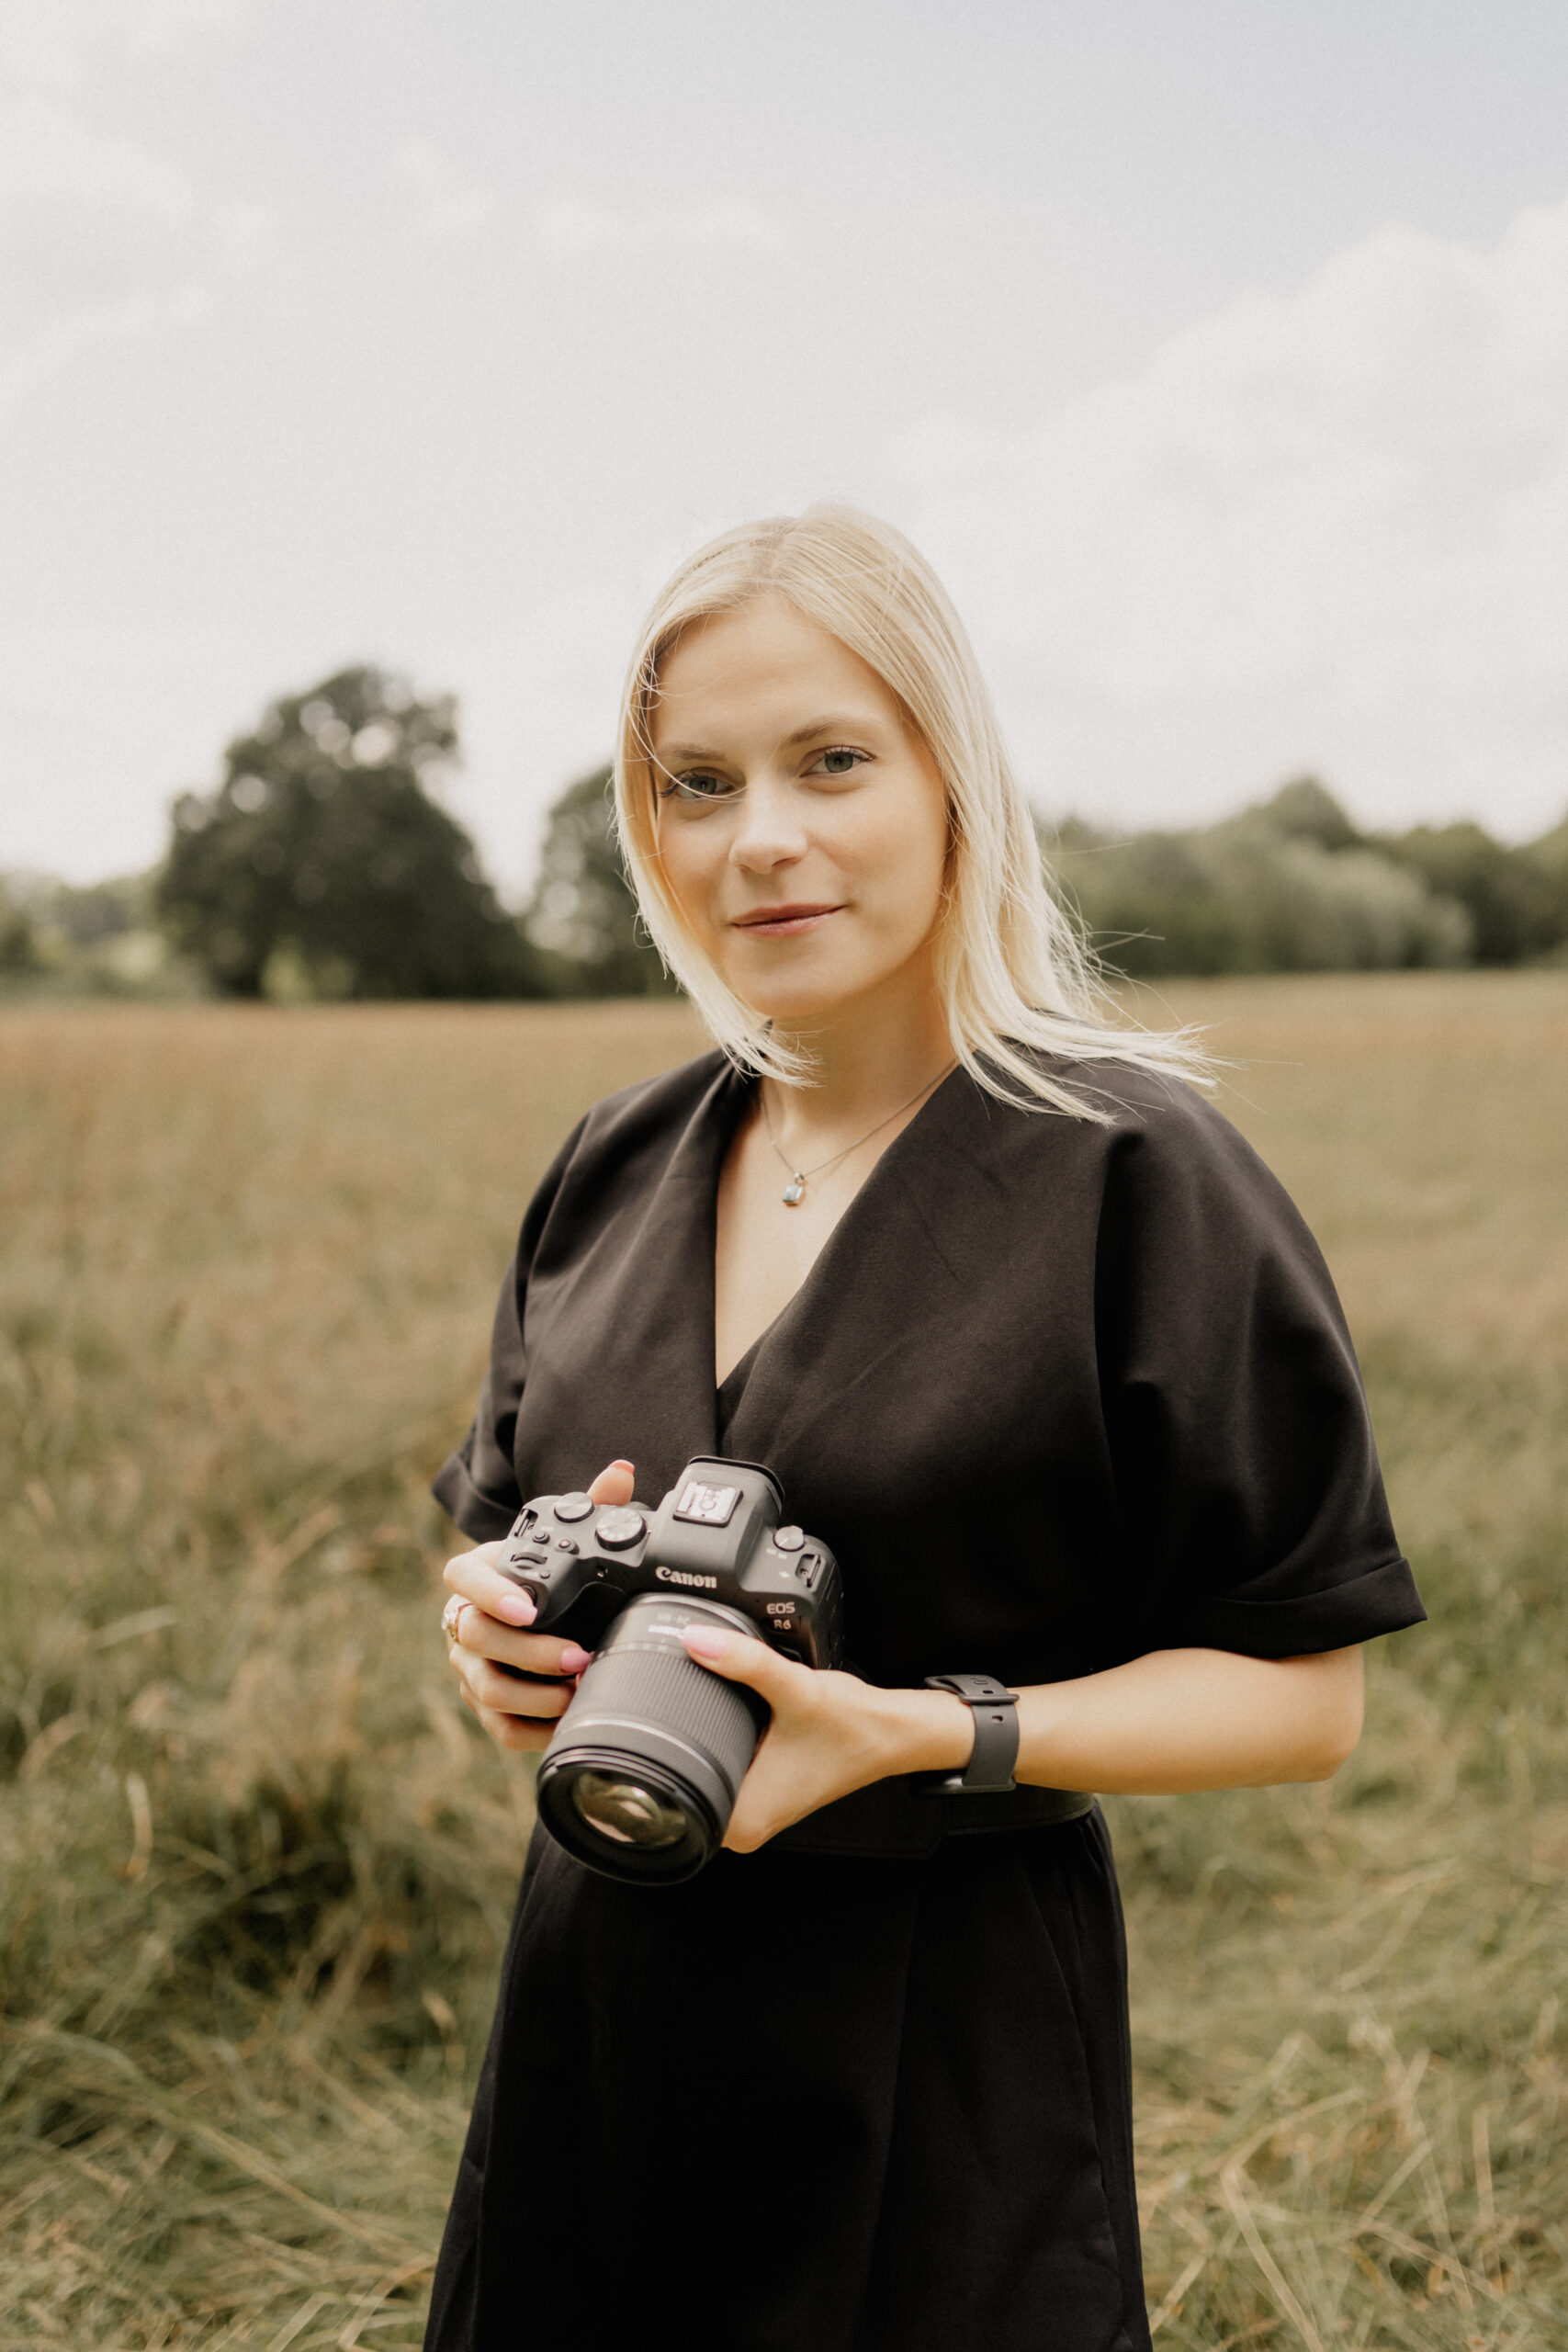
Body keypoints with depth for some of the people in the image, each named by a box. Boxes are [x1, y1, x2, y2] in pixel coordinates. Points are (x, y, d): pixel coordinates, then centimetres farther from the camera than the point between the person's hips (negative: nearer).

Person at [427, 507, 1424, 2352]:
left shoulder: (1128, 1169, -13)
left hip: (949, 2056, -5)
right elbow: (496, 1535, 15)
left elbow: (1302, 1695, -11)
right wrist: (501, 1621, -8)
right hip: (600, 2008, 5)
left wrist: (908, 1731, -24)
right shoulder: (611, 1170, 4)